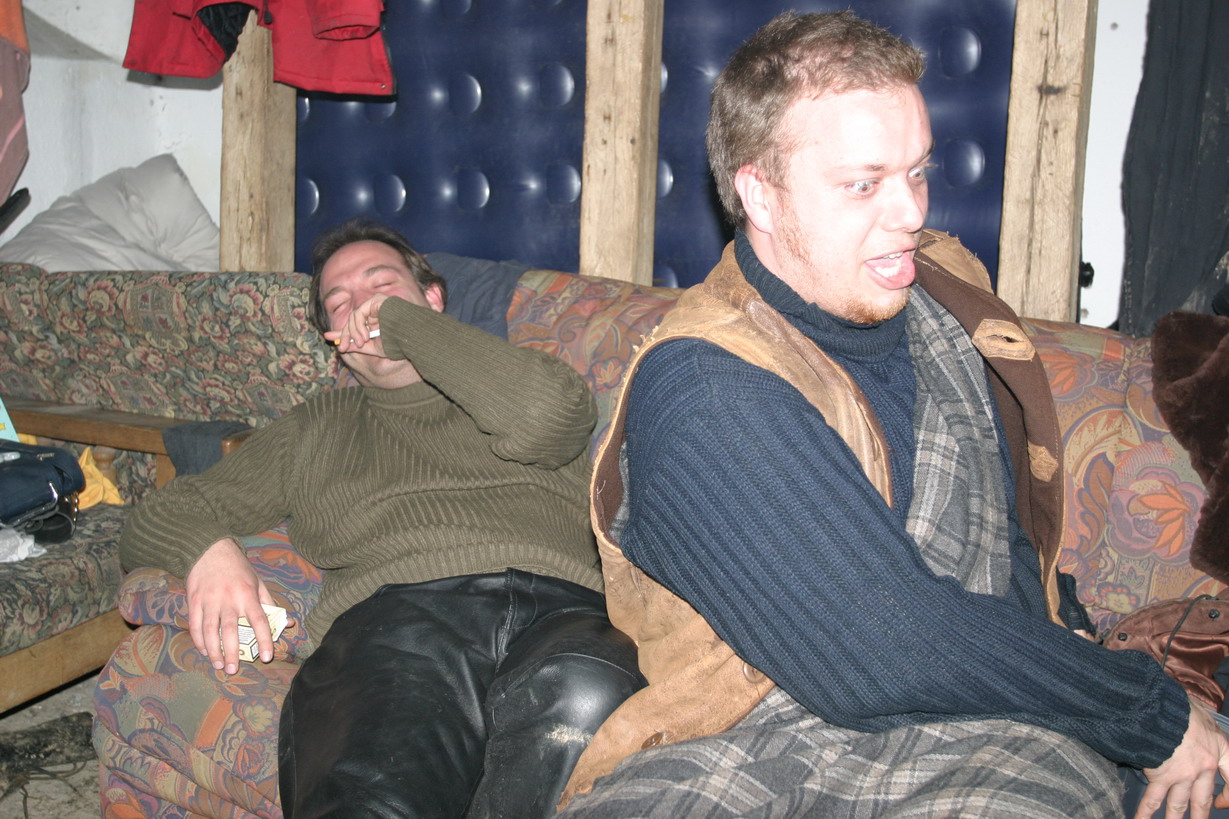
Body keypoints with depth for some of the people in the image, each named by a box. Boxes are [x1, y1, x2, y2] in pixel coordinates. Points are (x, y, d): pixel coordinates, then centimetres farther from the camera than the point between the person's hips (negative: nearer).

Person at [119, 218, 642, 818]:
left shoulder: (503, 380, 29)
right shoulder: (312, 430, 34)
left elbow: (546, 417, 2)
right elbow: (158, 517, 31)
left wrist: (400, 320, 13)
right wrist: (206, 548, 4)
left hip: (558, 607, 2)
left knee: (587, 697, -37)